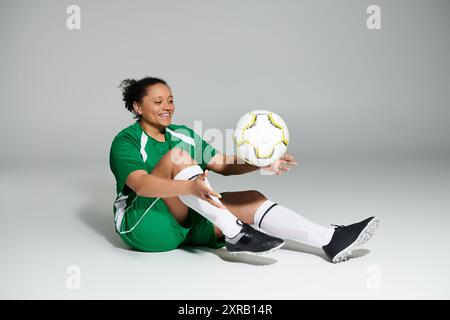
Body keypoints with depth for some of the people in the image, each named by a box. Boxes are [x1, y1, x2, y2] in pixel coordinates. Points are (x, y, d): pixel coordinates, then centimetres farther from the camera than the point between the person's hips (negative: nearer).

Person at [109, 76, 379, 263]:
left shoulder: (182, 134, 12)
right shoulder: (126, 141, -7)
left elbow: (223, 165, 5)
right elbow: (141, 184, -27)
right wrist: (191, 186, -44)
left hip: (184, 221, 6)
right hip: (142, 225, -6)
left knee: (253, 199, -14)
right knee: (176, 157, -29)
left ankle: (331, 241, -23)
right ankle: (235, 234, -32)